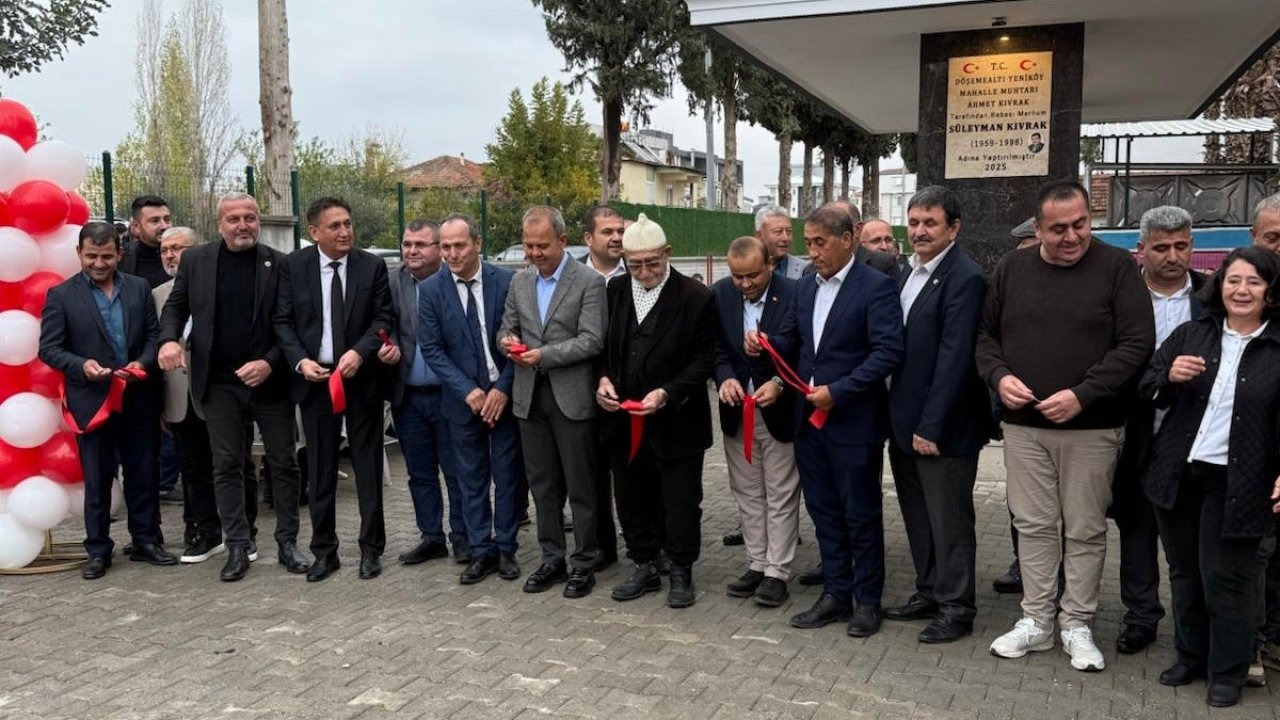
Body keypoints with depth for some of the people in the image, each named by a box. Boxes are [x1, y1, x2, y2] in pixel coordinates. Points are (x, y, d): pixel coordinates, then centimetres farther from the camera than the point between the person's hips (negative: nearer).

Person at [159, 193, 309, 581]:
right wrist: (169, 339, -9)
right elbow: (175, 306, 11)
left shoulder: (280, 264, -1)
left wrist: (271, 363, -14)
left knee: (283, 462, 6)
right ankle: (238, 546, 14)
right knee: (227, 465, 5)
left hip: (271, 381, -1)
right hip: (220, 384, 1)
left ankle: (287, 542, 17)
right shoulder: (196, 260, 5)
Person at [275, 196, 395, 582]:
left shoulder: (372, 265, 0)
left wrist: (359, 351, -18)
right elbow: (283, 321, 2)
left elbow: (383, 317, -2)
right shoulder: (293, 265, 1)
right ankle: (324, 551, 20)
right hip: (315, 379, 1)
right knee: (319, 471, 8)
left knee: (368, 468, 6)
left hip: (362, 377, 0)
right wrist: (300, 361, -13)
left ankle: (371, 549, 17)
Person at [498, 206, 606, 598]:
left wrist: (544, 354, -21)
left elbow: (591, 341, -13)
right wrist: (508, 341, -9)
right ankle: (552, 559, 23)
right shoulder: (519, 281, 11)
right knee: (542, 485, 12)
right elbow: (506, 329, 15)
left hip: (572, 396, -5)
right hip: (530, 396, 5)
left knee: (581, 487, 3)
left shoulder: (589, 282, -7)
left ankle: (584, 563, 15)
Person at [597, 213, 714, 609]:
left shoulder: (695, 296, -10)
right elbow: (603, 345, 12)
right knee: (632, 499, 15)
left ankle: (681, 572, 26)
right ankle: (644, 567, 32)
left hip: (676, 422, -4)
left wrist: (666, 393, -20)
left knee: (680, 502, 7)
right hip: (624, 420, 4)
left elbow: (703, 359, -9)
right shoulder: (613, 291, 3)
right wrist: (603, 378, -7)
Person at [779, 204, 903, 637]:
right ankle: (836, 594, 25)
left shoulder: (876, 287, -11)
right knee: (824, 512, 13)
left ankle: (867, 600, 19)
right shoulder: (806, 286, 10)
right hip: (810, 417, 7)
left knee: (862, 515, 6)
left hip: (853, 421, -6)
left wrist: (837, 391, -21)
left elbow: (889, 352, -18)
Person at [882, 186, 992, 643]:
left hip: (943, 427, -8)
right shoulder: (909, 273, 12)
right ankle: (929, 594, 31)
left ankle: (956, 609, 17)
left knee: (949, 521, 4)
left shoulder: (965, 278, -15)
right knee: (918, 518, 18)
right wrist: (900, 418, 10)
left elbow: (955, 357, -20)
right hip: (905, 421, 8)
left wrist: (931, 426, -20)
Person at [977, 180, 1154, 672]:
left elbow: (1137, 343, -9)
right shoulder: (1011, 269, 6)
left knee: (1085, 530, 7)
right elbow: (986, 334, 13)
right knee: (1034, 525, 9)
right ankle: (1035, 621, 21)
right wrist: (999, 376, -8)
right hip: (1023, 424, 3)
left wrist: (1083, 394, -18)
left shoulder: (1116, 267, -4)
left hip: (1091, 427, -3)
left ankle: (1077, 626, 20)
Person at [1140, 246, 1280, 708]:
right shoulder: (1190, 335, 7)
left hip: (1235, 484, -4)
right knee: (1185, 571, 14)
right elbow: (1147, 391, 7)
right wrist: (1170, 376, -15)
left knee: (1225, 577, 2)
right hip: (1178, 475, 4)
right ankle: (1190, 657, 30)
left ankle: (1228, 672, 18)